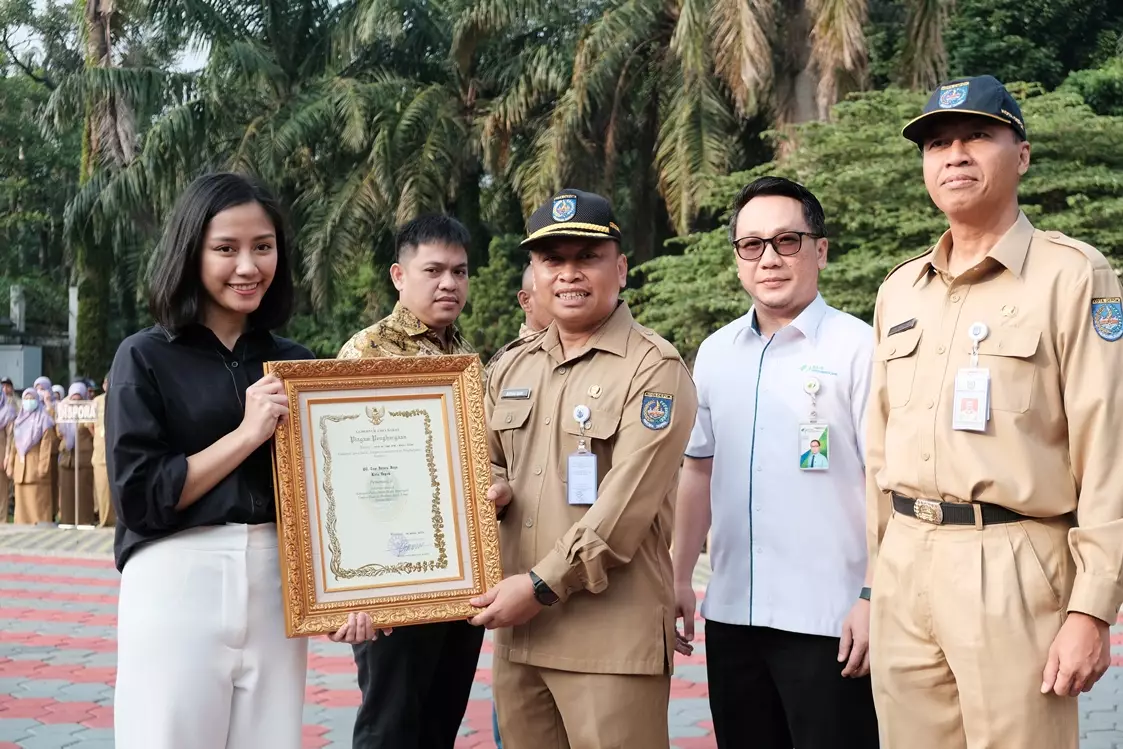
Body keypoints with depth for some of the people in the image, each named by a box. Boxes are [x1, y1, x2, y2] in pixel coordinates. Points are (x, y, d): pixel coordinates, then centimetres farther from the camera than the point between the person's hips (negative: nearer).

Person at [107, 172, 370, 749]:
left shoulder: (295, 364, 9)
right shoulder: (145, 359, -2)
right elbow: (139, 497, -10)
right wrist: (248, 433, -13)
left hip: (276, 586, 4)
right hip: (177, 586, -3)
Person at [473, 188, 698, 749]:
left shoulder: (654, 370, -7)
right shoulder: (511, 368, 14)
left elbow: (626, 505, -15)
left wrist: (542, 586, -14)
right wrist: (493, 488, 2)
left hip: (612, 636, -6)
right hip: (515, 628, 6)